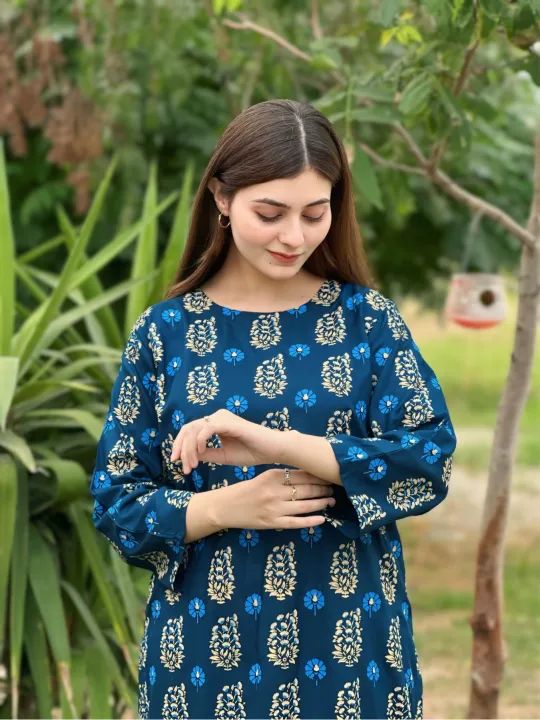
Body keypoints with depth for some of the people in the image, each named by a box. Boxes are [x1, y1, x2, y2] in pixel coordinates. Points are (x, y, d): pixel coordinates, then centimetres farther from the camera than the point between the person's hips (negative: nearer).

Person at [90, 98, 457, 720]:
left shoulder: (368, 318, 0)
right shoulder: (165, 331, 0)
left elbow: (432, 461, -11)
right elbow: (114, 500, 0)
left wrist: (274, 442, -22)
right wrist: (224, 509, -18)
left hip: (352, 640, 0)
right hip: (207, 645, 0)